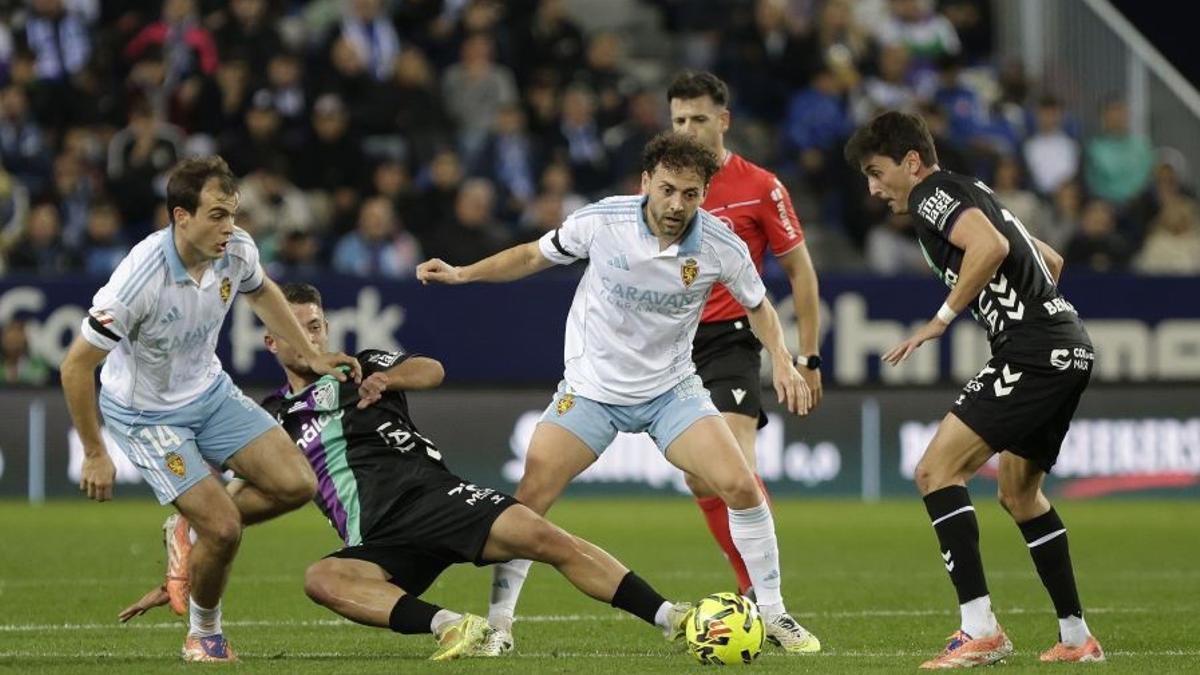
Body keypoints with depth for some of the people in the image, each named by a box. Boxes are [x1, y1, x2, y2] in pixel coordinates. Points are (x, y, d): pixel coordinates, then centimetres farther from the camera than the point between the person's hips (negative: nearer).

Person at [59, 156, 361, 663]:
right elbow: (77, 366, -25)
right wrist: (95, 455, -18)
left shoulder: (236, 250, -15)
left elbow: (261, 292, 12)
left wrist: (311, 355, 10)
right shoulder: (141, 278, -34)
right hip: (147, 414, -6)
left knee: (297, 484, -7)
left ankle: (195, 536, 18)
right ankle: (203, 634, 13)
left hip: (209, 390, 6)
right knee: (224, 527, -16)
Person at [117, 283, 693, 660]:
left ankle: (671, 619, -24)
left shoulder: (360, 367, 19)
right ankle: (449, 626, -49)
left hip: (430, 492, -1)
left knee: (544, 538, -23)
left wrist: (387, 378, -22)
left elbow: (431, 371, 0)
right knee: (321, 579, -34)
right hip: (380, 546, 1)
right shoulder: (272, 418, 21)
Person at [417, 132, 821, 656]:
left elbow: (757, 304, 5)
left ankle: (772, 613, 2)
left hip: (671, 388, 1)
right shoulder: (601, 221, -18)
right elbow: (534, 255, 0)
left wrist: (782, 361, -11)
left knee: (740, 487, -14)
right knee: (529, 500, -11)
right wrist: (462, 274, -10)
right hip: (591, 388, 0)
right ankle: (498, 622, 4)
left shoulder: (721, 247, -15)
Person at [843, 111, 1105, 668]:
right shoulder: (970, 192, 24)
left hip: (1031, 351, -10)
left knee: (936, 471, -13)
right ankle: (1076, 639, 25)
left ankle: (980, 630, -22)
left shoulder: (932, 193, -5)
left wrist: (942, 319, -17)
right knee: (1019, 492, 23)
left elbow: (991, 247, -24)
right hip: (1069, 350, 10)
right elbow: (1051, 260, 33)